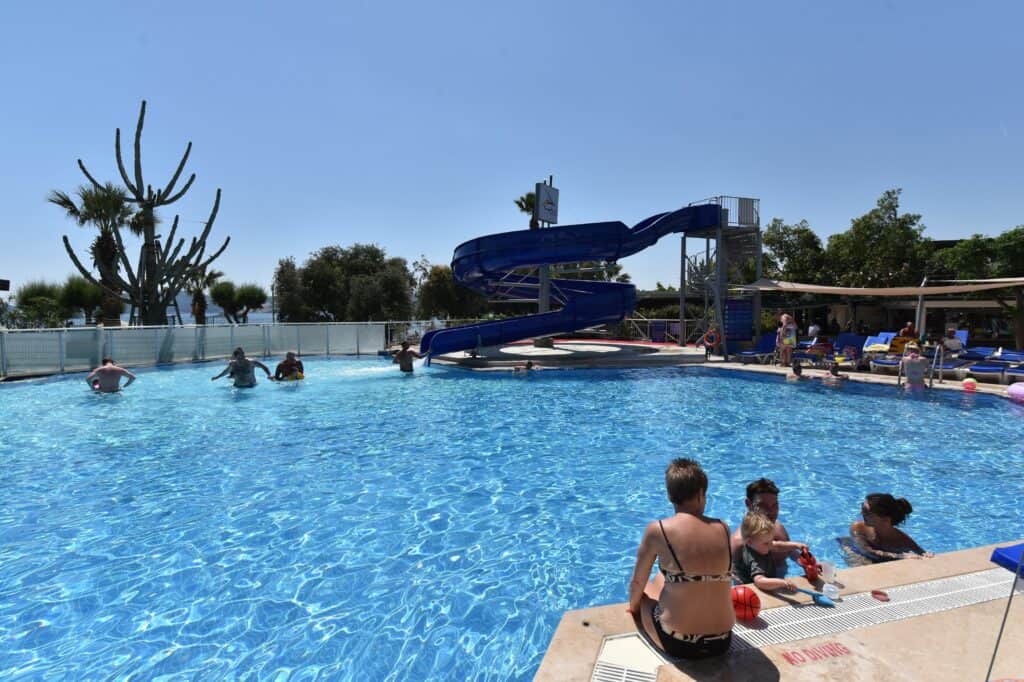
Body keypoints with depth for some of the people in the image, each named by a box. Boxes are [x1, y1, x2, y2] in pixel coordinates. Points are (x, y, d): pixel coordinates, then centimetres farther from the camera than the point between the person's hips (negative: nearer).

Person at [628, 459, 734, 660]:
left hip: (677, 644, -3)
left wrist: (633, 606, 20)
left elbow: (637, 583, -1)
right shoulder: (723, 528, -3)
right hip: (722, 642, 4)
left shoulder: (657, 530, -13)